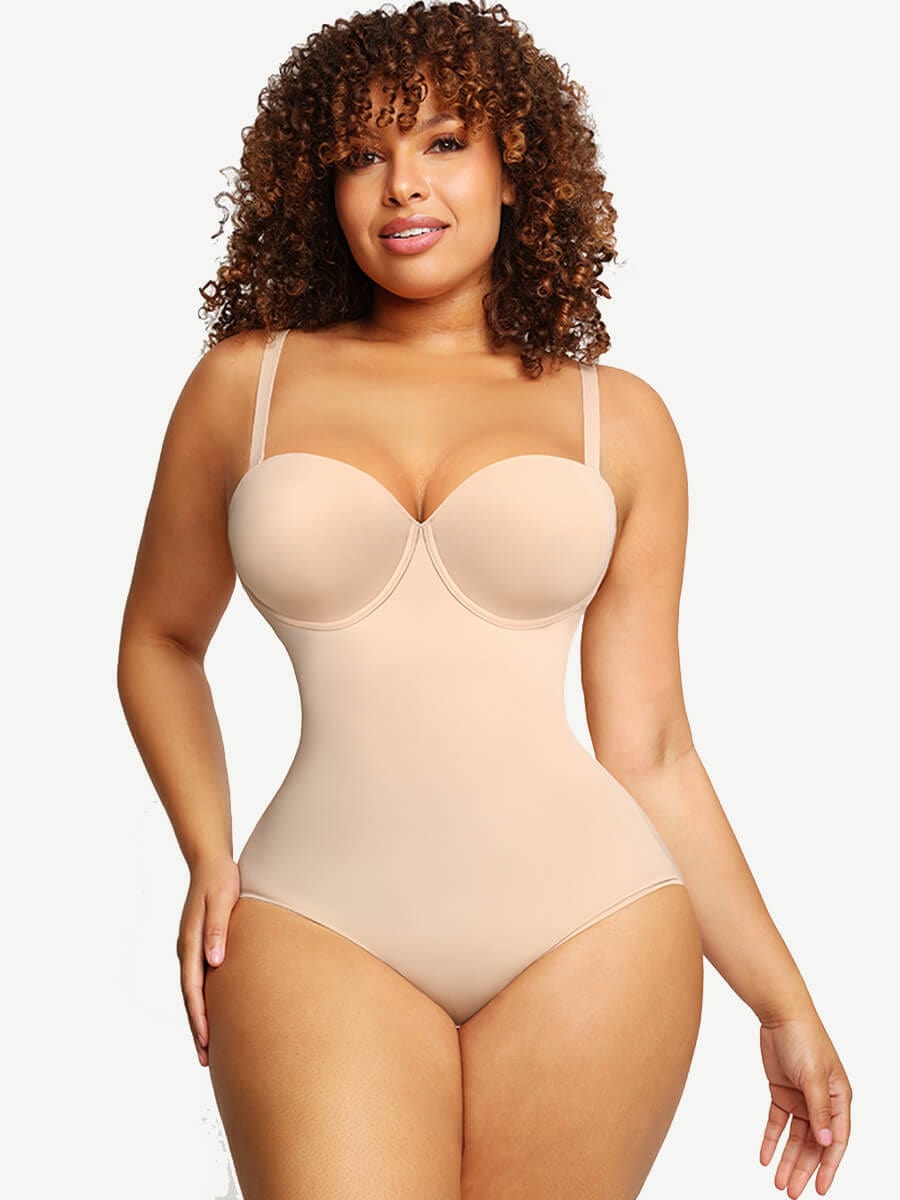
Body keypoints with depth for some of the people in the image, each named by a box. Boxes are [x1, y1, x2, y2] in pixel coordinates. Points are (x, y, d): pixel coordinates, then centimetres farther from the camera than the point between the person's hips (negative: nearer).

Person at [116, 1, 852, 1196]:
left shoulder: (618, 417, 8)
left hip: (592, 926, 1)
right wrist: (209, 857, 7)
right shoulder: (246, 383, 8)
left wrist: (785, 1006, 9)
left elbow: (650, 749, 9)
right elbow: (160, 642, 20)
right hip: (321, 928, 0)